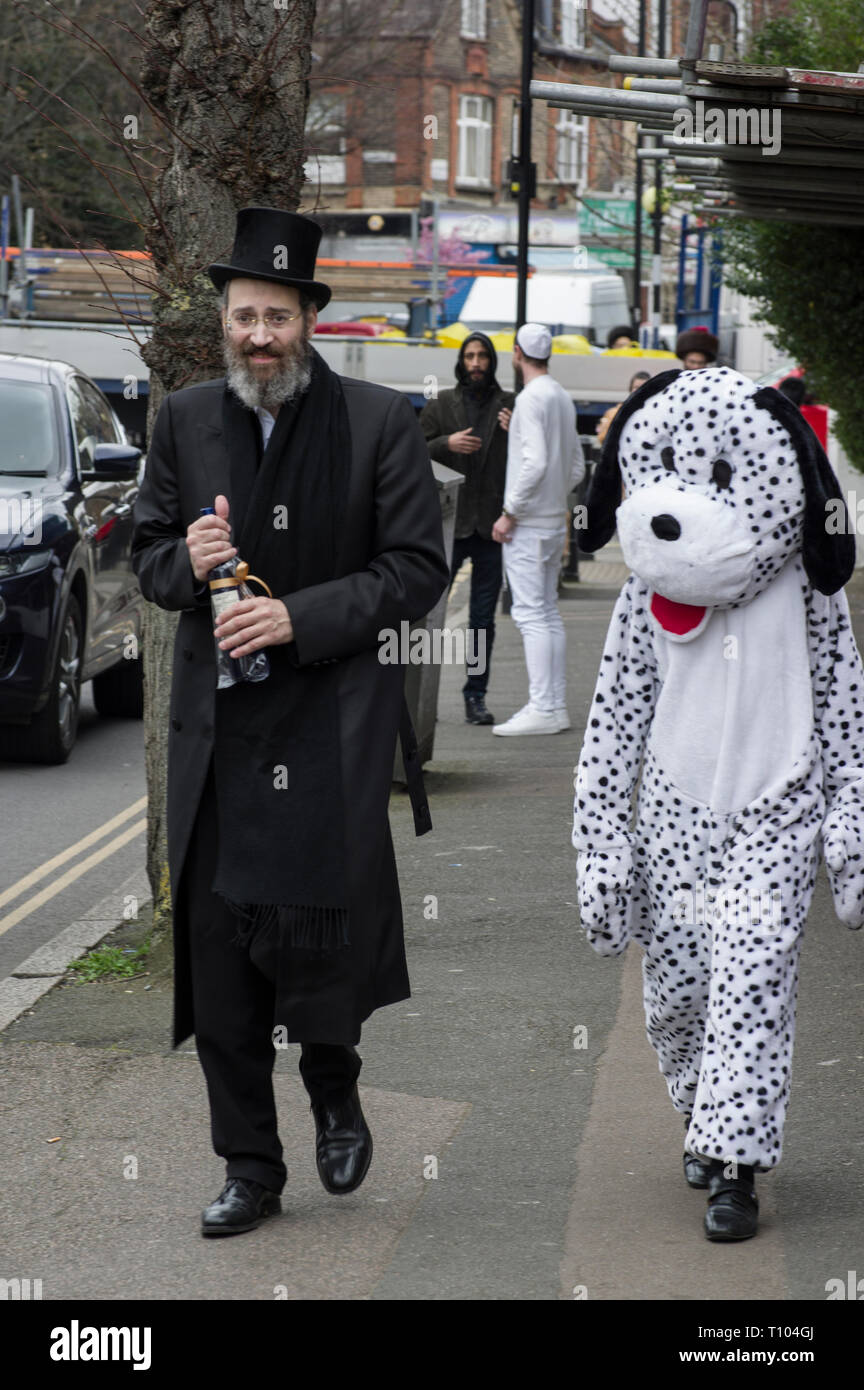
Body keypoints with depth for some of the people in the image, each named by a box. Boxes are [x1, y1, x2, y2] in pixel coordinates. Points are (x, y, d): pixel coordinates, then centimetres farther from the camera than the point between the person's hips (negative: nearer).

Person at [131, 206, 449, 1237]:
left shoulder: (379, 423, -5)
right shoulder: (183, 421, 6)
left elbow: (419, 570, -6)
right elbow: (147, 552, 14)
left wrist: (300, 618, -16)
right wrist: (186, 563, -10)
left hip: (332, 727, -4)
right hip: (215, 727, 4)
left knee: (314, 935, -9)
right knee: (217, 952, 5)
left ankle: (335, 1092, 24)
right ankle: (248, 1168, 18)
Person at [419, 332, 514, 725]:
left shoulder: (509, 405, 8)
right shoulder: (440, 404, 8)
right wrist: (446, 443, -12)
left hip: (491, 524, 1)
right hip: (448, 522, -1)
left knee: (483, 616, 6)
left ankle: (476, 695, 11)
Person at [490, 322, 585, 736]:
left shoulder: (531, 398, -14)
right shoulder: (563, 399, 13)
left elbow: (536, 462, -23)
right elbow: (577, 468, 17)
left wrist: (509, 511, -17)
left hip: (527, 525, -9)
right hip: (555, 521, 9)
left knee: (531, 614, -9)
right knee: (548, 613, 12)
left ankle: (543, 709, -11)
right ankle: (555, 704, 15)